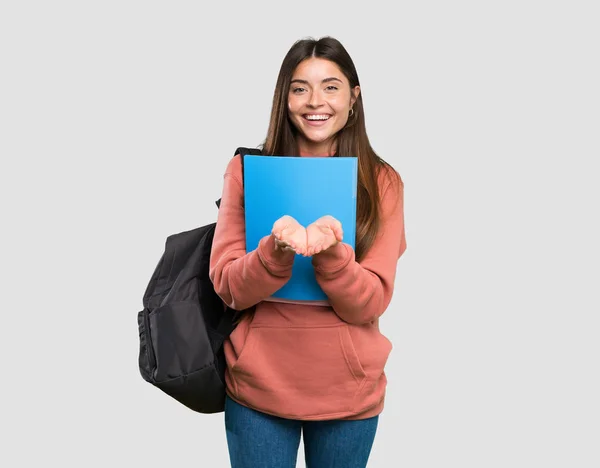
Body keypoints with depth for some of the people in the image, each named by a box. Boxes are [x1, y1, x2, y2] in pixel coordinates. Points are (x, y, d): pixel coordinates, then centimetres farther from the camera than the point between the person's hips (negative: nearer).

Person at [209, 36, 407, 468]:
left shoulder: (382, 182, -4)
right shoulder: (246, 170, -4)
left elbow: (371, 303, -9)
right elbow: (228, 287, -8)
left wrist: (330, 254, -27)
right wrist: (278, 250, -26)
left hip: (348, 392, 1)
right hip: (258, 386, 0)